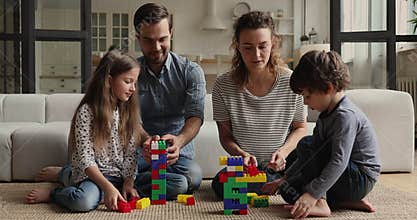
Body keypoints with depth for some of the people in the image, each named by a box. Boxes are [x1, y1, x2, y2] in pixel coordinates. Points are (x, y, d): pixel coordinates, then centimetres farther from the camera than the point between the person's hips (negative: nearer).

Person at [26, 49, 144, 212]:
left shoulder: (128, 111, 4)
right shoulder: (87, 111, -13)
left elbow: (131, 152, 5)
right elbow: (85, 157, -16)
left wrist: (128, 181, -7)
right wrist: (107, 186, -24)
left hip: (118, 174, 8)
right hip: (91, 173, -7)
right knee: (84, 201, -33)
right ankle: (52, 193, -1)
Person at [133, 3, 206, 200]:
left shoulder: (191, 71, 3)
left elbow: (195, 116, -10)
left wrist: (178, 140, -34)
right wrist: (144, 141, -30)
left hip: (178, 154, 2)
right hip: (139, 154, -1)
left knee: (193, 175, -34)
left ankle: (131, 185, -17)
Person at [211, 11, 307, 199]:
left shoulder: (291, 82, -9)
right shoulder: (223, 86, -9)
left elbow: (300, 127, 4)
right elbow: (225, 136, 0)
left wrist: (283, 152, -15)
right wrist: (242, 154, -21)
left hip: (286, 162, -1)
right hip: (246, 167, 1)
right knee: (222, 185, -31)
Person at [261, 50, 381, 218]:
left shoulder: (346, 116, -22)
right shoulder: (327, 115, 8)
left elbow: (339, 162, -32)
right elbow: (311, 156, 15)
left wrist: (312, 194, -36)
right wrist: (284, 179, 12)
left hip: (360, 180, -9)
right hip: (346, 175, 10)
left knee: (306, 145, -19)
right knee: (288, 190, 1)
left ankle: (319, 203, -24)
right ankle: (347, 201, -2)